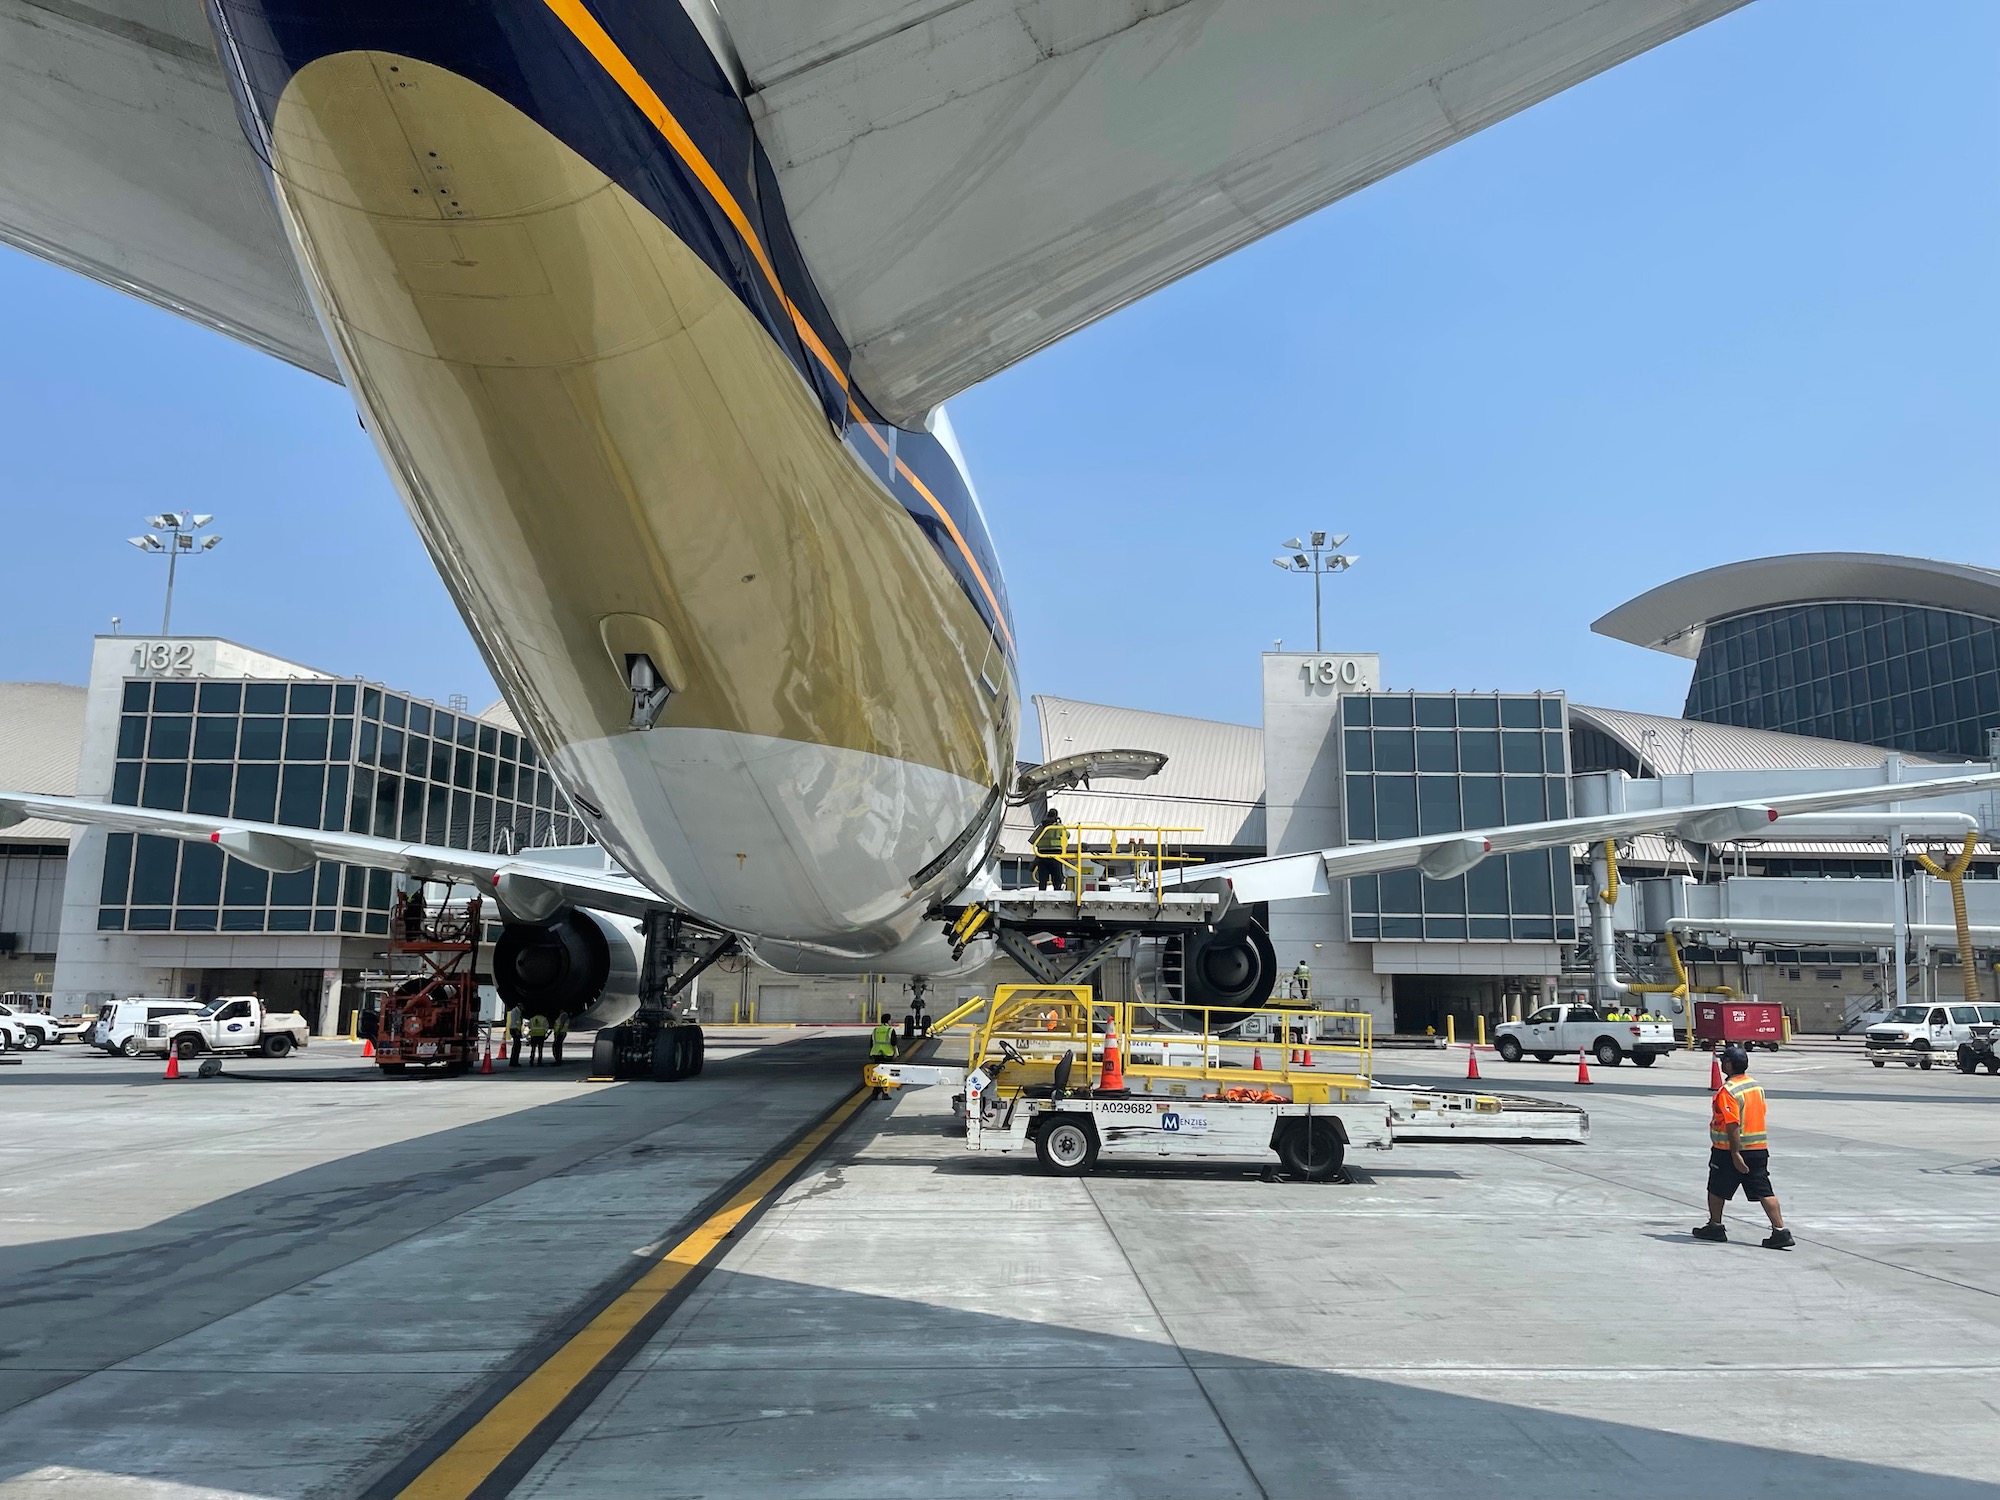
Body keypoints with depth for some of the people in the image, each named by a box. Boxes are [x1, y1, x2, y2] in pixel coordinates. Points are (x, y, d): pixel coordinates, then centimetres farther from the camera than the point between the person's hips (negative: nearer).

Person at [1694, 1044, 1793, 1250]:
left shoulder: (1727, 1091, -19)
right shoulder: (1757, 1086, 8)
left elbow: (1733, 1125, -24)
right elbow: (1759, 1114, 17)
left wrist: (1735, 1154, -22)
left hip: (1730, 1150, -7)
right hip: (1759, 1148, 7)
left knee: (1716, 1190, 12)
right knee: (1764, 1192, 3)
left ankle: (1715, 1227, 22)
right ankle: (1780, 1231, -4)